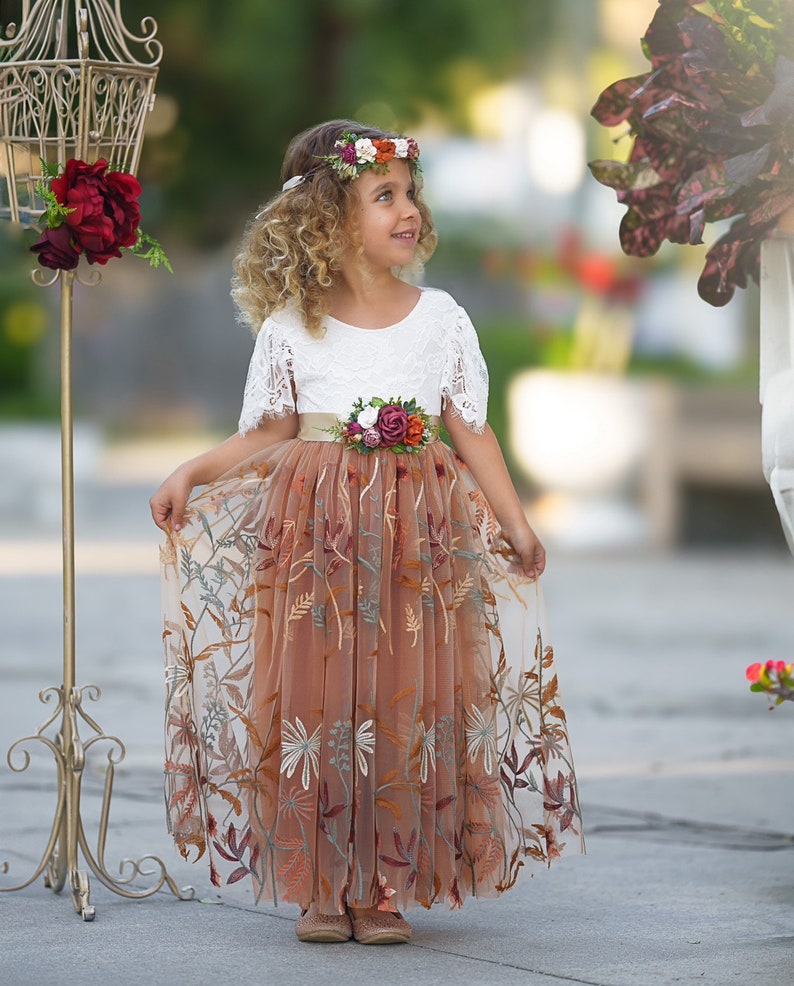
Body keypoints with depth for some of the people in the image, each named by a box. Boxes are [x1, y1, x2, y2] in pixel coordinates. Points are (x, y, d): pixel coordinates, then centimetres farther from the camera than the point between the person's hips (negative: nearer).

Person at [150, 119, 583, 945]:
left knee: (407, 707, -1)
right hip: (315, 536, -1)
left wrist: (517, 522, 0)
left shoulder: (440, 319, 5)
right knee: (315, 702, -2)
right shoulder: (289, 328, 1)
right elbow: (268, 436, 7)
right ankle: (320, 889, 8)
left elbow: (473, 434, 7)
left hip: (419, 543, 1)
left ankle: (386, 887, 7)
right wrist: (190, 473, -5)